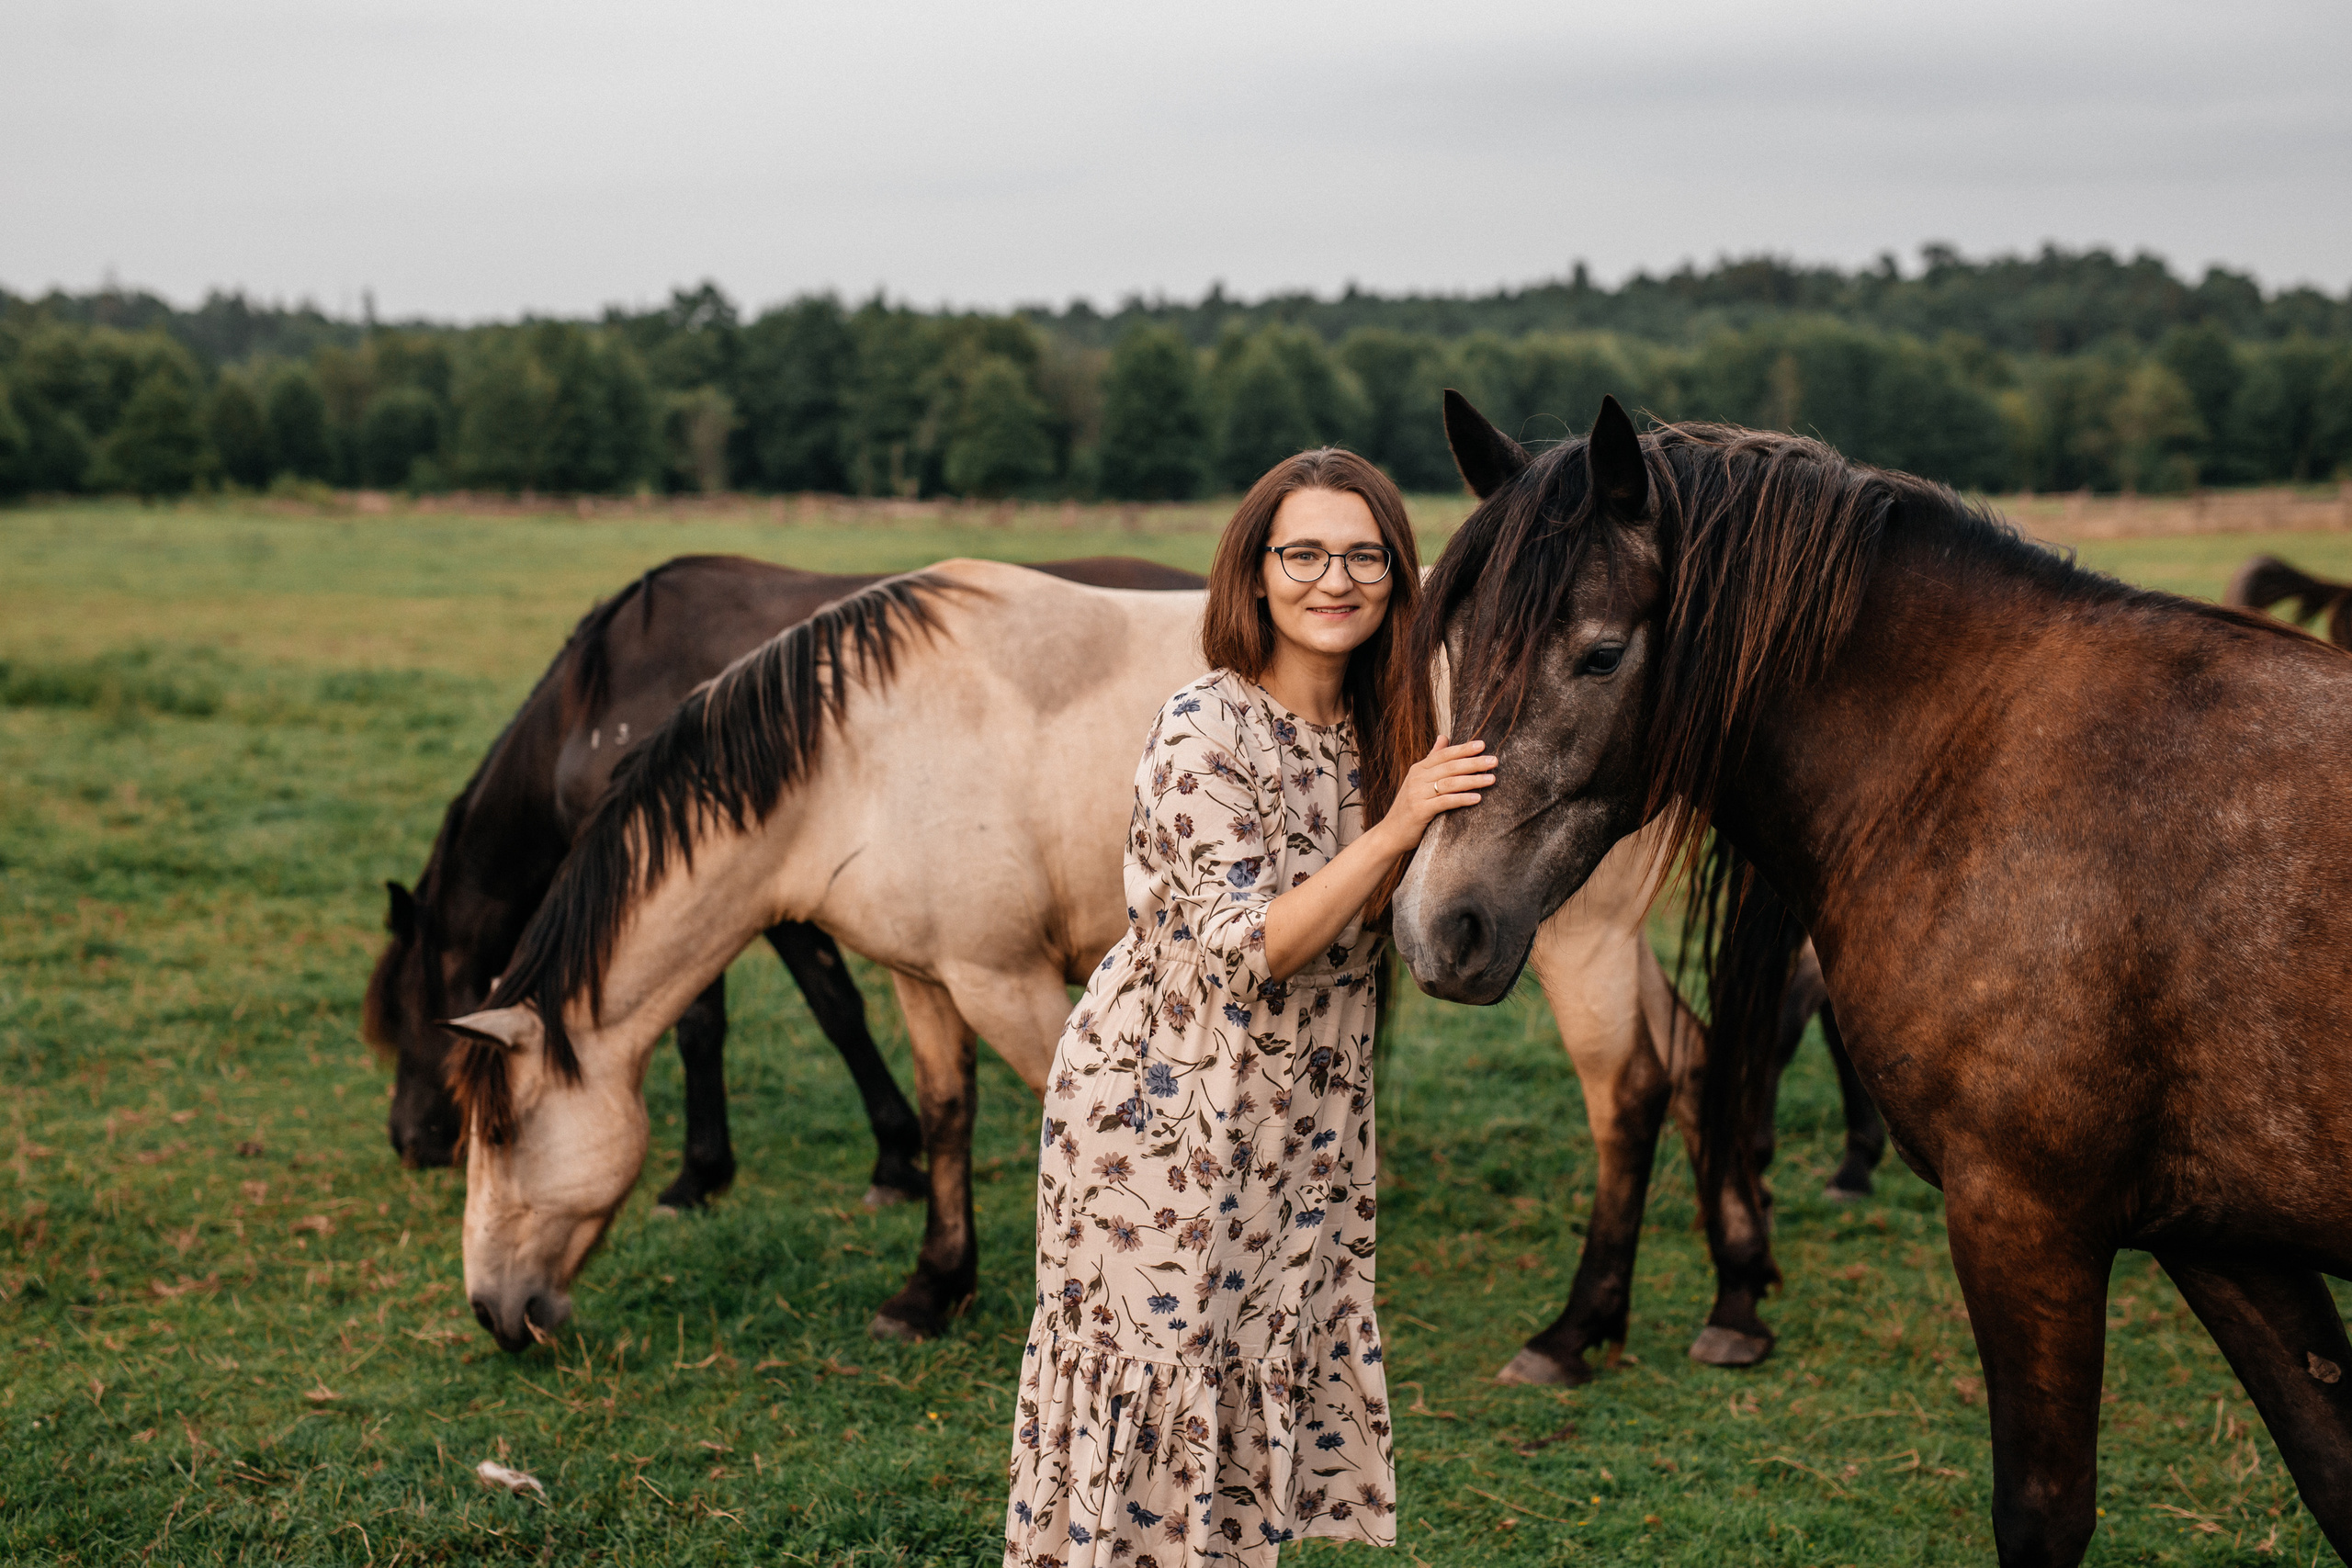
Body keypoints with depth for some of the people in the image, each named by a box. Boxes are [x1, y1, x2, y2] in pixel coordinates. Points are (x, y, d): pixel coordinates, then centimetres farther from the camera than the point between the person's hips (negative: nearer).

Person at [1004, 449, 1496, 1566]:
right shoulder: (1206, 733, -18)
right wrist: (1394, 832, -26)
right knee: (1156, 1383, 2)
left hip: (1297, 1127, 7)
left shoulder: (1370, 733, 4)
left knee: (1261, 1377, 13)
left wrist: (1451, 828, -3)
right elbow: (1245, 947, -23)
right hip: (1163, 1108, -7)